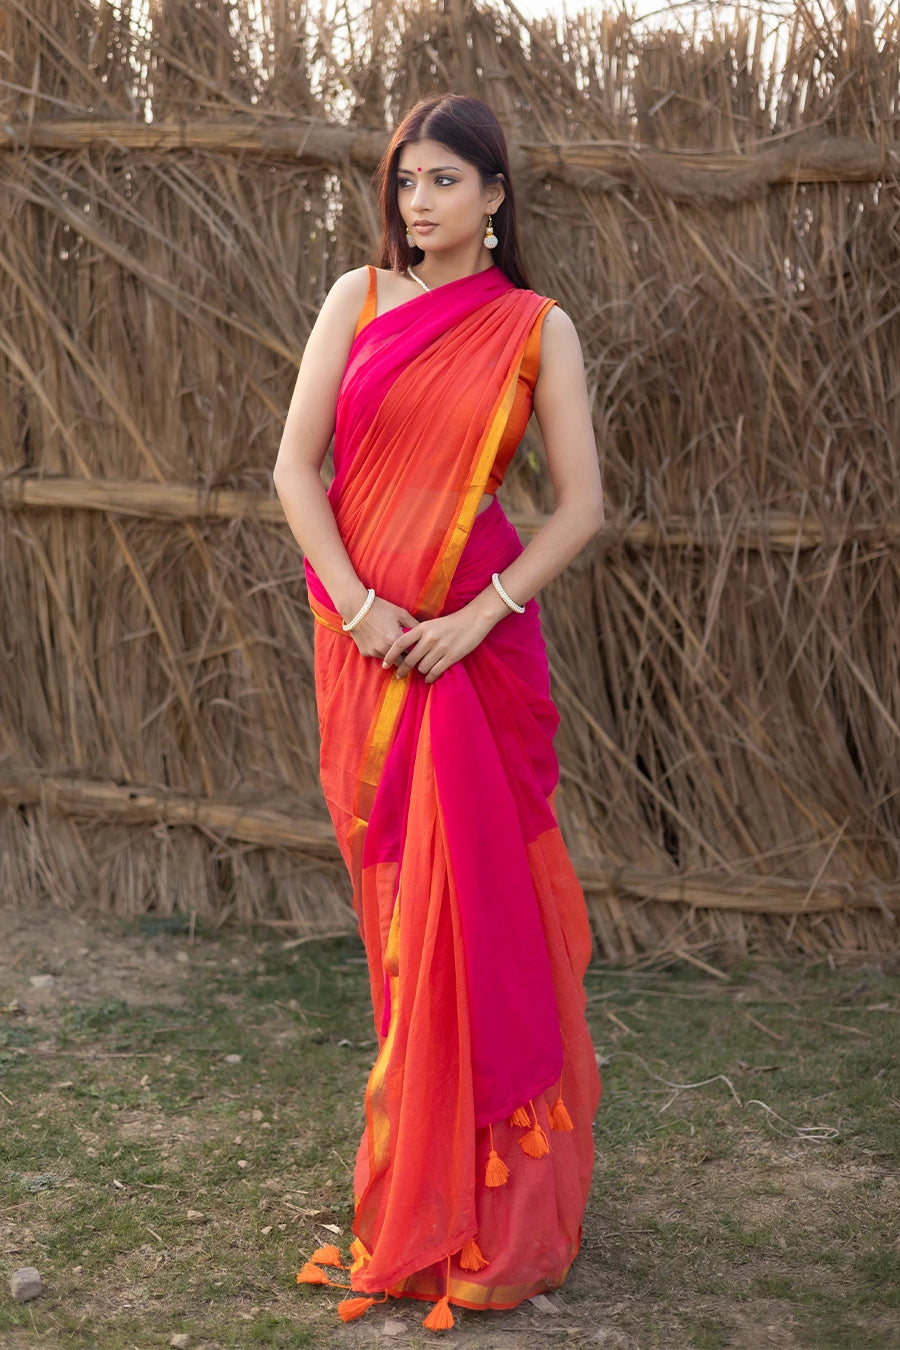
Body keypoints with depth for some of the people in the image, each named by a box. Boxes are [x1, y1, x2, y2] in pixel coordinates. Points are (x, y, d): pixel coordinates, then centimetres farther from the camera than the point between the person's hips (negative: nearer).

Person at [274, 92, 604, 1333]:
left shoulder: (536, 328, 0)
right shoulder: (359, 299, 6)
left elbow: (582, 504, -3)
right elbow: (295, 465, 1)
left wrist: (481, 615, -13)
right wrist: (355, 601, -10)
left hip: (475, 640, -2)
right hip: (363, 634, 2)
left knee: (477, 899, -1)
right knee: (396, 896, 9)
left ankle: (488, 1198, 15)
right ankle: (414, 1176, 25)